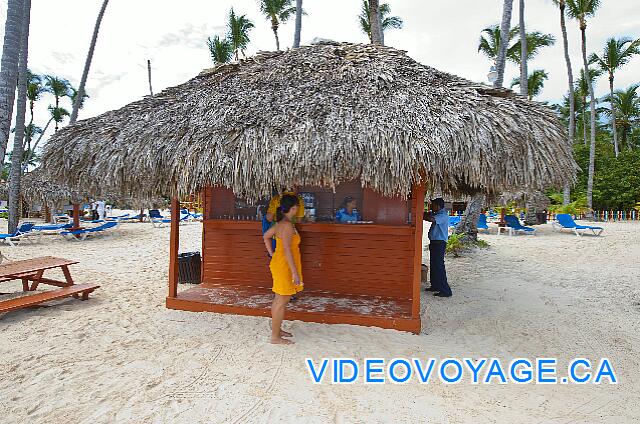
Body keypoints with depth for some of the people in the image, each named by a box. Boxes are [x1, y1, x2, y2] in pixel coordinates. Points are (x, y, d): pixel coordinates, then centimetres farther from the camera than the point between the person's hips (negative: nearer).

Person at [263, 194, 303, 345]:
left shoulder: (281, 223, 8)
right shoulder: (288, 225, -21)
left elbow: (266, 236, 21)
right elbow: (287, 250, -25)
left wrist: (272, 254, 19)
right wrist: (295, 273, -22)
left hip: (278, 263, 10)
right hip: (284, 266, -10)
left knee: (278, 299, 18)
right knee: (282, 301, -1)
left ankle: (277, 329, 32)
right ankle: (275, 337, 8)